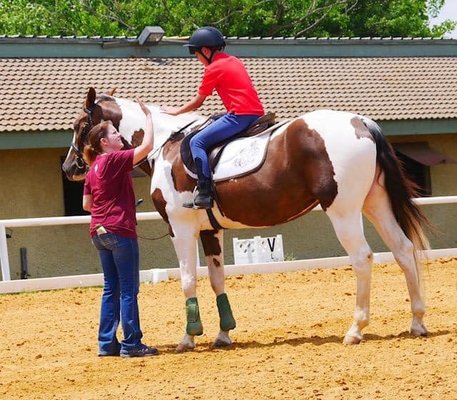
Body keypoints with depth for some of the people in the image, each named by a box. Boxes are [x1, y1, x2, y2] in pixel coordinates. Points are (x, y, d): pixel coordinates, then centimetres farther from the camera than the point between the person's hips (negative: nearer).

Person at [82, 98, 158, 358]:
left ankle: (107, 343, 13)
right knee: (129, 289, -4)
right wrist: (148, 116, -10)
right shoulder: (115, 160, -11)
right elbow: (147, 146, -20)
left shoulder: (94, 168, 14)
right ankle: (131, 344, -3)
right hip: (120, 231, -9)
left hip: (100, 232, 9)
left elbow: (87, 204, 17)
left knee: (111, 288, 12)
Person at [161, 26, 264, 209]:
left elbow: (197, 102, 3)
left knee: (197, 142, -9)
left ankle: (204, 194, -19)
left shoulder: (214, 69, -5)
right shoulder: (233, 61, 19)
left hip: (239, 115, -10)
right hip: (256, 113, 10)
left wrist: (177, 111, 20)